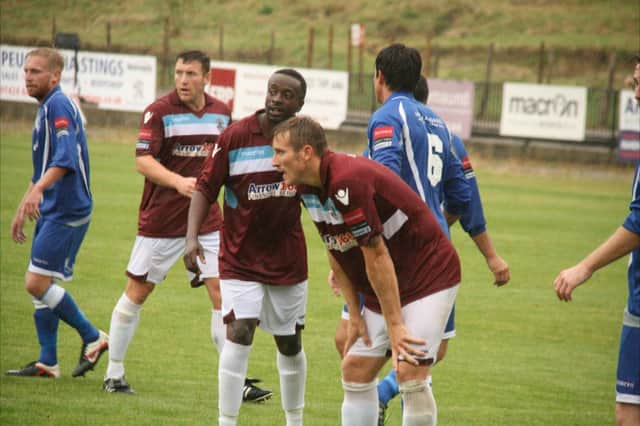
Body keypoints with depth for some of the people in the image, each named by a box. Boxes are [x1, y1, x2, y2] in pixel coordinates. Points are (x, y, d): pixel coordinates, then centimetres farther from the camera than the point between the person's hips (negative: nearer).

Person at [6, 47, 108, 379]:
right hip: (52, 211, 10)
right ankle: (47, 362, 13)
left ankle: (92, 337, -1)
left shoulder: (58, 106, -14)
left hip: (66, 211, -10)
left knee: (37, 283, -12)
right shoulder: (46, 108, 18)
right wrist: (22, 210, 31)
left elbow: (65, 159, -29)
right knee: (41, 286, 9)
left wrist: (38, 190, -42)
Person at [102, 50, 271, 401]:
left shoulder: (221, 112, 6)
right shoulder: (159, 111, -10)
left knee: (223, 292, -4)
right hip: (160, 220, -4)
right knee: (137, 292, 5)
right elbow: (143, 160, -17)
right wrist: (178, 182, -31)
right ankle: (114, 372, 19)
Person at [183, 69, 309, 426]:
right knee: (239, 333, -18)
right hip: (241, 259, -3)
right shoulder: (235, 136, -12)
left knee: (290, 344, 14)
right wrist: (192, 236, -20)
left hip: (288, 259, 3)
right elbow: (206, 188, -8)